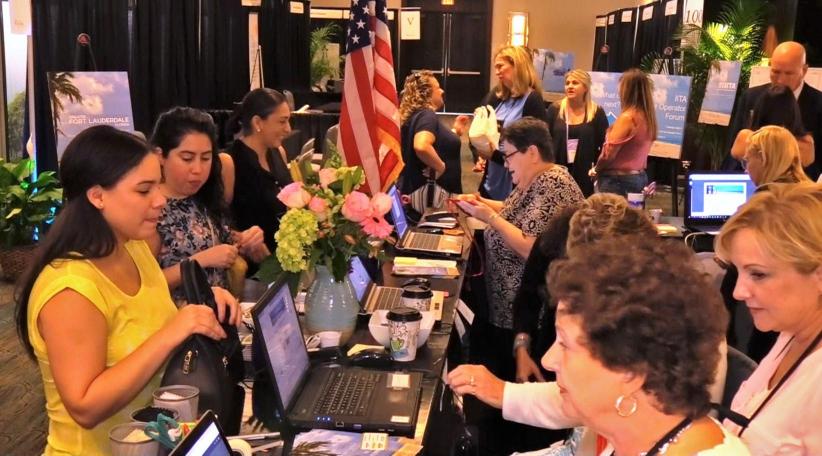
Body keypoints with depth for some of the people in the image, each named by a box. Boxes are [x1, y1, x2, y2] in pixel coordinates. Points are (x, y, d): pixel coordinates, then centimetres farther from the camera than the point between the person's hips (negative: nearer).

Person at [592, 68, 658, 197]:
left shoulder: (627, 117, -16)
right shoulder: (648, 117, 8)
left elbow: (609, 154, -15)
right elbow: (633, 152, 11)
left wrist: (596, 170, 4)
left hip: (618, 180, -8)